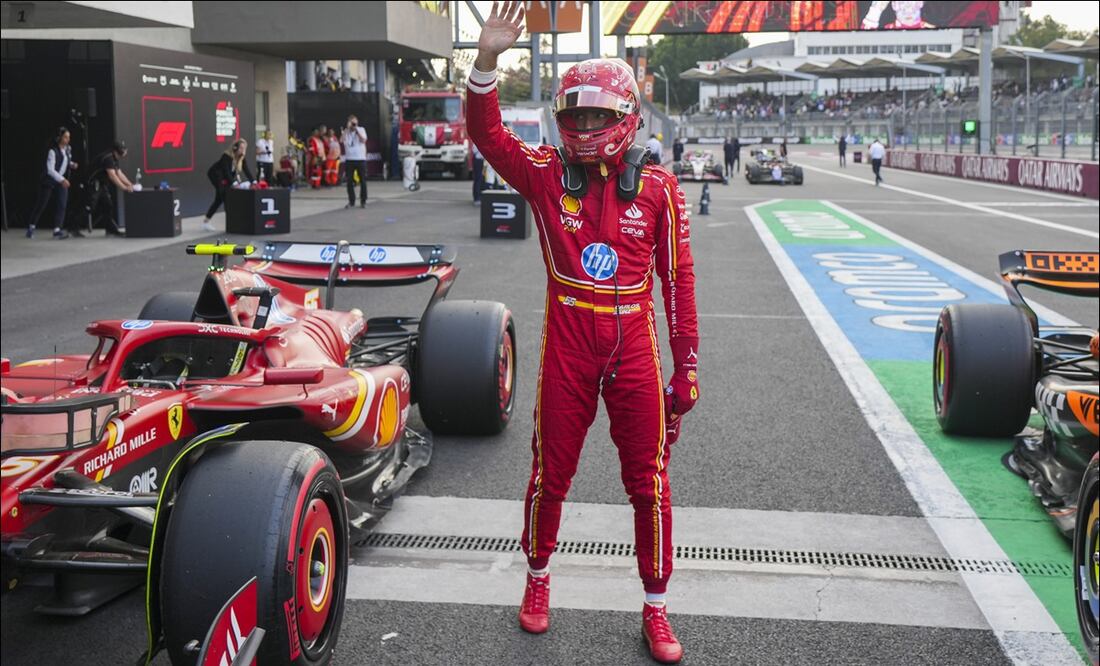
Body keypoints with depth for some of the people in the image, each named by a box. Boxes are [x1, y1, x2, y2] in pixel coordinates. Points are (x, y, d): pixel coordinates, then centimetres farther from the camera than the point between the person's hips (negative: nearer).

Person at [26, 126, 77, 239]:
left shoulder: (68, 149, -2)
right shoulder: (53, 151, -23)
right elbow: (50, 169, -28)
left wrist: (72, 164, -5)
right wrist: (62, 179, -37)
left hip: (62, 181, 5)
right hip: (49, 181, -5)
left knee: (62, 204, -8)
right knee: (41, 204, 6)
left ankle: (57, 230, -7)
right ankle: (31, 226, 24)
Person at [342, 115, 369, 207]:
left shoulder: (361, 130, 4)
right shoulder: (346, 131, 6)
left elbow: (363, 140, -11)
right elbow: (342, 140, -12)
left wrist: (356, 130, -12)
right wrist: (348, 128, -14)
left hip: (361, 159, -1)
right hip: (349, 159, 1)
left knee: (363, 181, 0)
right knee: (349, 181, 3)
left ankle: (363, 201, 7)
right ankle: (351, 201, 12)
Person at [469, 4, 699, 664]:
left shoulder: (658, 187, -4)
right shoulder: (547, 174, -2)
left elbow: (678, 277, -1)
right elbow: (488, 135, -12)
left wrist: (687, 362, 1)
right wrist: (487, 61, -28)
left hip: (635, 346, 0)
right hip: (567, 348, 0)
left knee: (650, 483, 7)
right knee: (551, 474, 14)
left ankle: (656, 607, 24)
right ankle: (538, 579, 38)